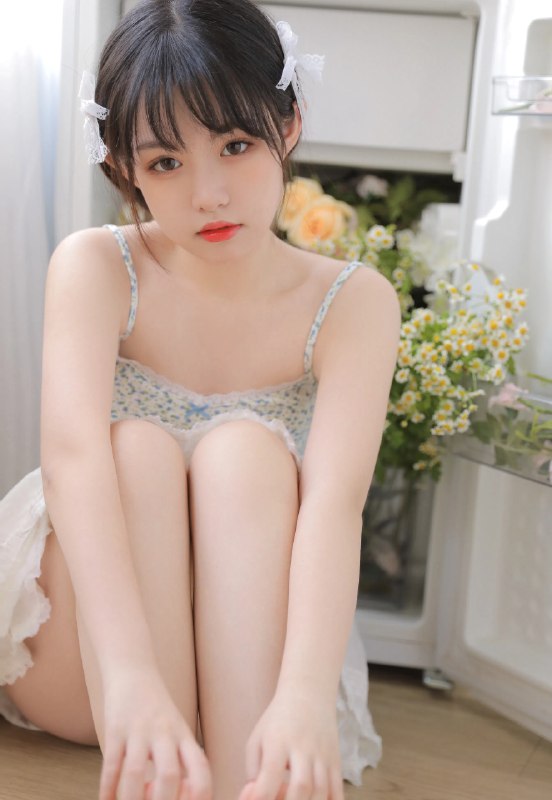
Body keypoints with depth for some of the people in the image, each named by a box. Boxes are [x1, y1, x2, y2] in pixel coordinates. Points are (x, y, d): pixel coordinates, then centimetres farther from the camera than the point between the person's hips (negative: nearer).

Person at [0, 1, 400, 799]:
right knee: (141, 448, -28)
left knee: (244, 451, -28)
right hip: (77, 660, 0)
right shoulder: (95, 268, -11)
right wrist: (131, 675, -45)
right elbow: (73, 454, -30)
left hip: (242, 646, 0)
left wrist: (306, 696, -44)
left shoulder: (352, 302, -11)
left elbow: (336, 498, -27)